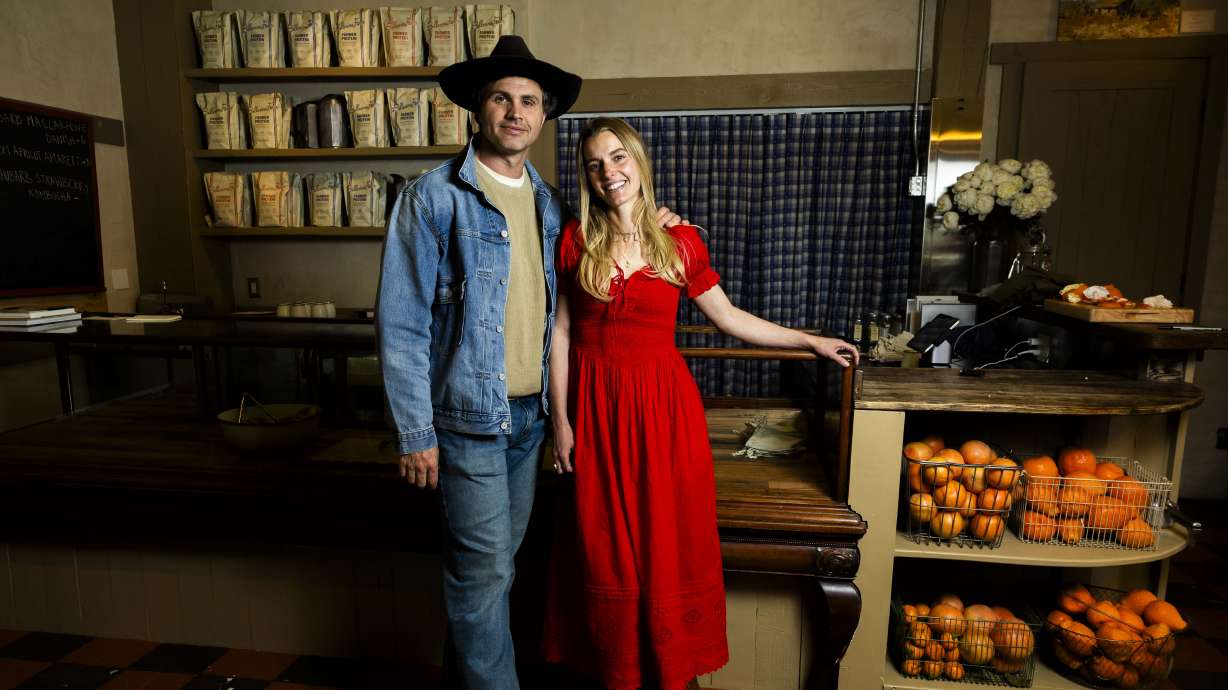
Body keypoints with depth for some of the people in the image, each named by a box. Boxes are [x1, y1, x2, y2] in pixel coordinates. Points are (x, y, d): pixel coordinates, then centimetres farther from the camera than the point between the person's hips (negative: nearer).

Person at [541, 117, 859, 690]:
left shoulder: (680, 242, 0)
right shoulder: (575, 241, 1)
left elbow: (728, 317, 9)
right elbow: (560, 332, 2)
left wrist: (812, 342, 11)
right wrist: (561, 420, -1)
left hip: (663, 405, 0)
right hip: (596, 406, 0)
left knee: (670, 545, 6)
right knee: (605, 550, 8)